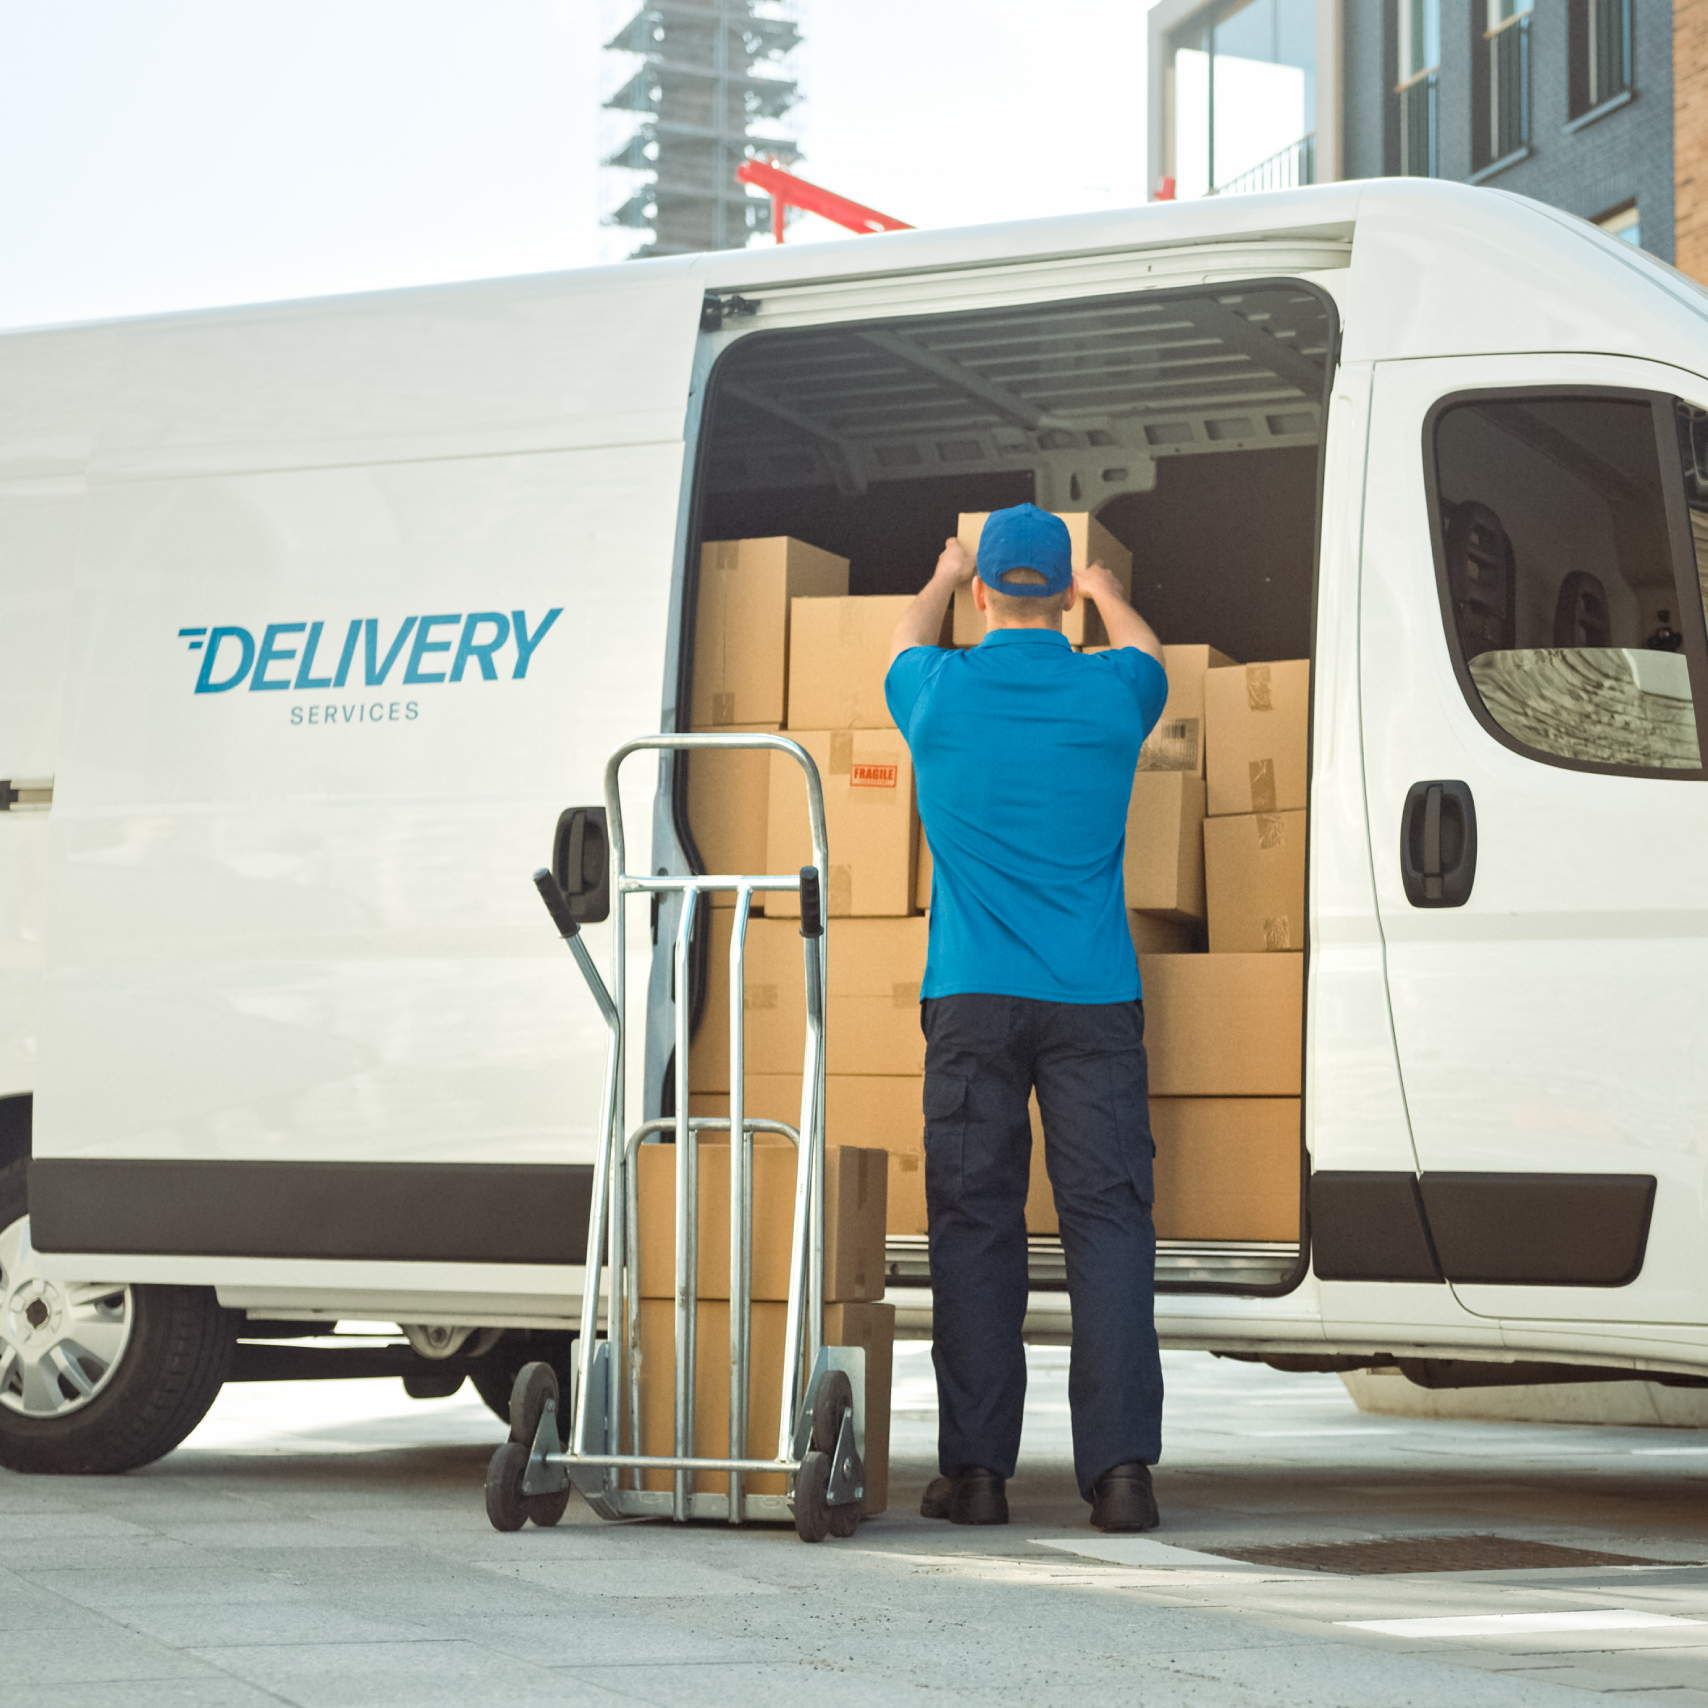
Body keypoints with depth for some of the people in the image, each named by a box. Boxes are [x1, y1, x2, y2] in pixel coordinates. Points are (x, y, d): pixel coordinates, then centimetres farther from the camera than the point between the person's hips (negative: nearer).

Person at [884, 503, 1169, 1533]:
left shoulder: (941, 694, 2)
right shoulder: (1109, 695, 3)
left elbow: (907, 644, 28)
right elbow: (1147, 653, 29)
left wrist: (945, 577, 49)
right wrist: (1105, 594, 50)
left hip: (972, 1001, 0)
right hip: (1093, 997, 0)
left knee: (975, 1226, 3)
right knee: (1108, 1219, -2)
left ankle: (976, 1469, 2)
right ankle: (1120, 1467, -10)